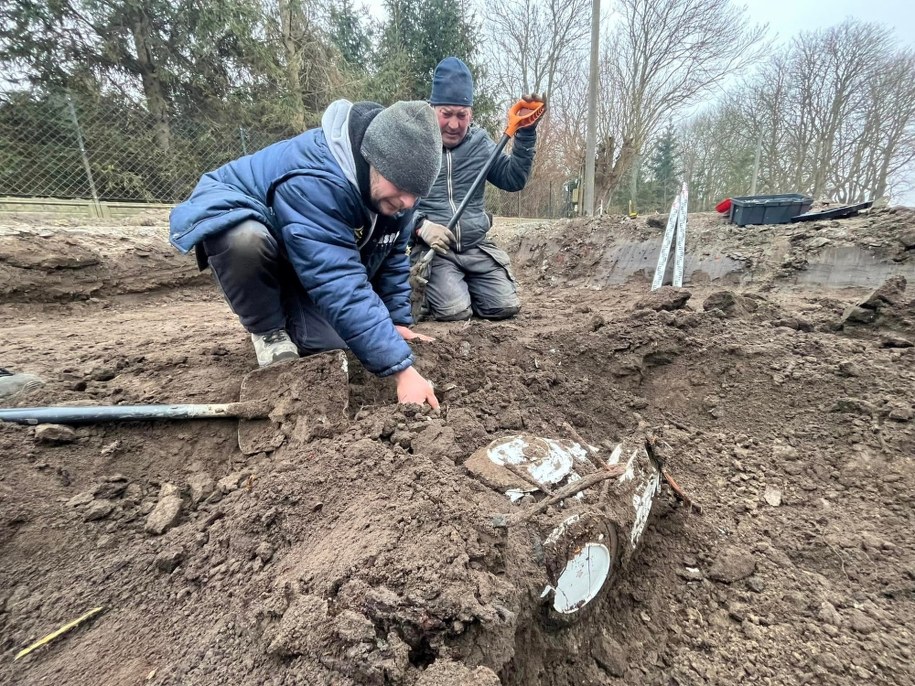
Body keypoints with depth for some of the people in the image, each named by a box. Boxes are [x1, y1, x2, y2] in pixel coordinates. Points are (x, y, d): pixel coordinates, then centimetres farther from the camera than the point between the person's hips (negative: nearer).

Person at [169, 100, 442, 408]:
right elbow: (340, 284, -47)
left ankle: (290, 314, 22)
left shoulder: (392, 187, -14)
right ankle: (269, 332, -11)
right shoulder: (314, 181, -40)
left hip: (311, 268, 5)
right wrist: (402, 369, -49)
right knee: (245, 240, -42)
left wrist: (397, 321, -5)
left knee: (332, 348, -12)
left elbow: (393, 258, 0)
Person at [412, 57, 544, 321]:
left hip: (477, 247, 5)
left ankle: (458, 287, 21)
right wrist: (421, 225, -21)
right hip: (433, 249, -4)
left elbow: (513, 179, 4)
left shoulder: (480, 142, 11)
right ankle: (430, 291, 12)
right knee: (455, 312, -23)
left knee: (506, 306, -7)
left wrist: (525, 132, -6)